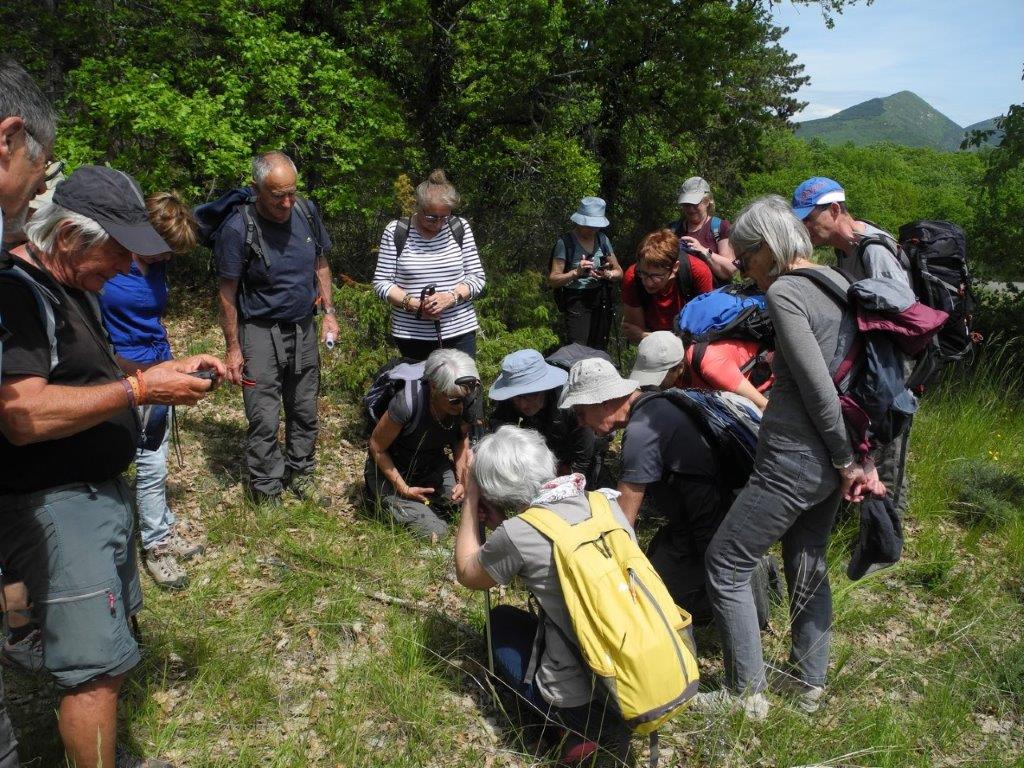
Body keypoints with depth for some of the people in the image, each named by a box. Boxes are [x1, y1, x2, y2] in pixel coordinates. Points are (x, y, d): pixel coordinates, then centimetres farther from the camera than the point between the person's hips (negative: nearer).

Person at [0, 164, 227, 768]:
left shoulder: (75, 290, 14)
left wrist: (170, 370, 7)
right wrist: (140, 389, -23)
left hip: (102, 492, 10)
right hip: (52, 506, -10)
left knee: (109, 641, 17)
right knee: (98, 666, -6)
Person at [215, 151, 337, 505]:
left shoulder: (307, 211, -5)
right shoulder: (238, 228, -18)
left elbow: (320, 265, 10)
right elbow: (228, 292, -11)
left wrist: (329, 312, 5)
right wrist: (233, 348, -9)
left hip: (304, 328, 5)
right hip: (261, 332, -4)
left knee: (305, 410, 15)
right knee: (264, 419, 0)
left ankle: (300, 472, 34)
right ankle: (265, 490, 16)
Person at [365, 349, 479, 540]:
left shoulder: (464, 403, -21)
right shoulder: (406, 404, -35)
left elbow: (462, 438, 0)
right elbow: (377, 447, -19)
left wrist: (462, 480, -13)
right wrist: (404, 490, -18)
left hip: (432, 466, 5)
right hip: (390, 468, -5)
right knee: (435, 531, -15)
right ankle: (383, 497, 9)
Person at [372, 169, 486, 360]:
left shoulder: (460, 228, 3)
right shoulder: (395, 231, -1)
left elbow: (477, 278, 5)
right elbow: (381, 282, 1)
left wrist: (450, 297, -14)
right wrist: (413, 303, -16)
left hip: (459, 332, 1)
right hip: (412, 336, -1)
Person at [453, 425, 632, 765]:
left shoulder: (516, 534, -15)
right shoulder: (607, 501, 1)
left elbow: (465, 573, 8)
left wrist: (470, 498, 13)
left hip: (577, 699, -5)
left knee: (501, 621, 21)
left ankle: (586, 725, 6)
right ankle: (601, 722, 14)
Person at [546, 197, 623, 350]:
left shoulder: (602, 239, 4)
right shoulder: (565, 242, -10)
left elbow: (619, 272, 9)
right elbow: (552, 280, -11)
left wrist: (607, 274, -13)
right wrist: (576, 272, -26)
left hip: (602, 301, 5)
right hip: (576, 302, -4)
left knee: (599, 350, 9)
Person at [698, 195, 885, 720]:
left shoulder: (784, 291, -16)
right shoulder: (838, 282, 10)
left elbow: (818, 389, -20)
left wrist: (846, 461, -9)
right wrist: (857, 461, 9)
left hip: (793, 461, -9)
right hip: (831, 460, 9)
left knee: (725, 564, 4)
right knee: (808, 566, 21)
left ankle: (746, 695, 14)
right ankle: (809, 684, 36)